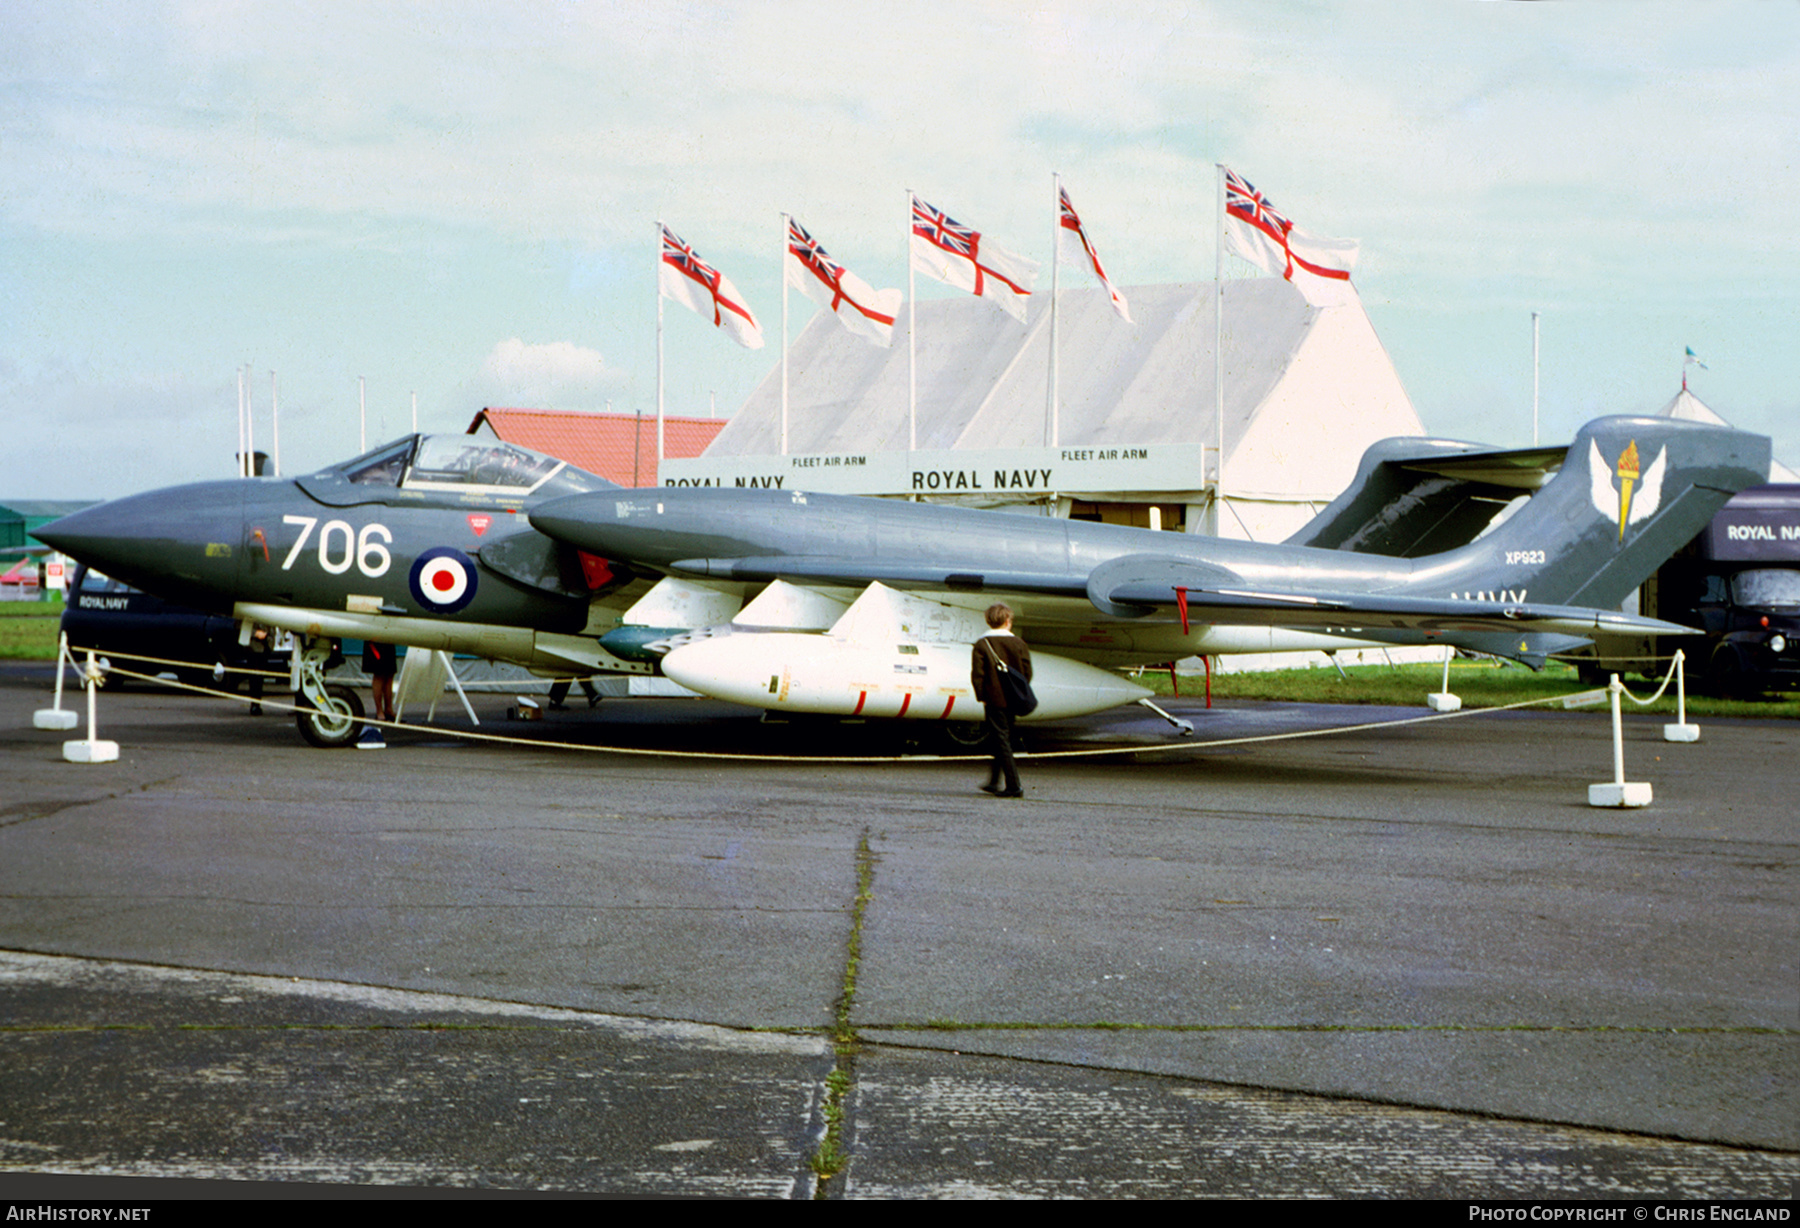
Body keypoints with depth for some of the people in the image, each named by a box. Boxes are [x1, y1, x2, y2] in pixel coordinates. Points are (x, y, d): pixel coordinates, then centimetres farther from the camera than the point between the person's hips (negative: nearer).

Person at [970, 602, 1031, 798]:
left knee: (1002, 741, -2)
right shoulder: (1018, 643, 2)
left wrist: (981, 697, -1)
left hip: (994, 699, -4)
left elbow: (977, 674, -11)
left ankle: (1013, 786, -8)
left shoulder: (982, 645, -7)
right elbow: (1027, 672, 1)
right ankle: (994, 782, 25)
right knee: (1003, 740, 17)